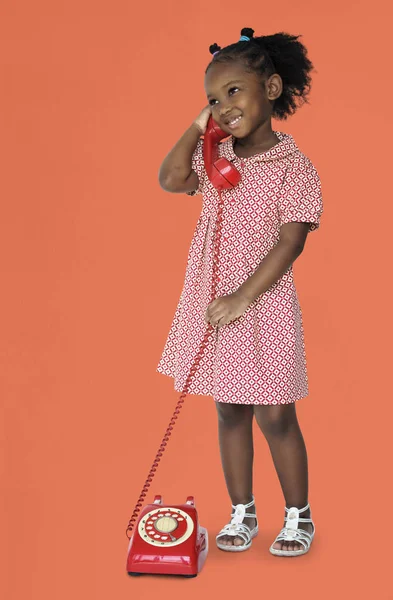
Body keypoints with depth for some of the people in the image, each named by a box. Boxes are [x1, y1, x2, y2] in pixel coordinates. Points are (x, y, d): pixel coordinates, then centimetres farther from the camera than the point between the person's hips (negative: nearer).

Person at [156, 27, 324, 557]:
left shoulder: (294, 166, -9)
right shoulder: (216, 158, 8)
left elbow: (290, 243, -16)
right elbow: (170, 180, -6)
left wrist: (242, 298, -21)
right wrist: (197, 128, -3)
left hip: (262, 308, -5)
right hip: (213, 307, 5)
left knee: (275, 417, 3)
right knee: (230, 413, 12)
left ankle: (299, 515, 22)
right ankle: (242, 514, 27)